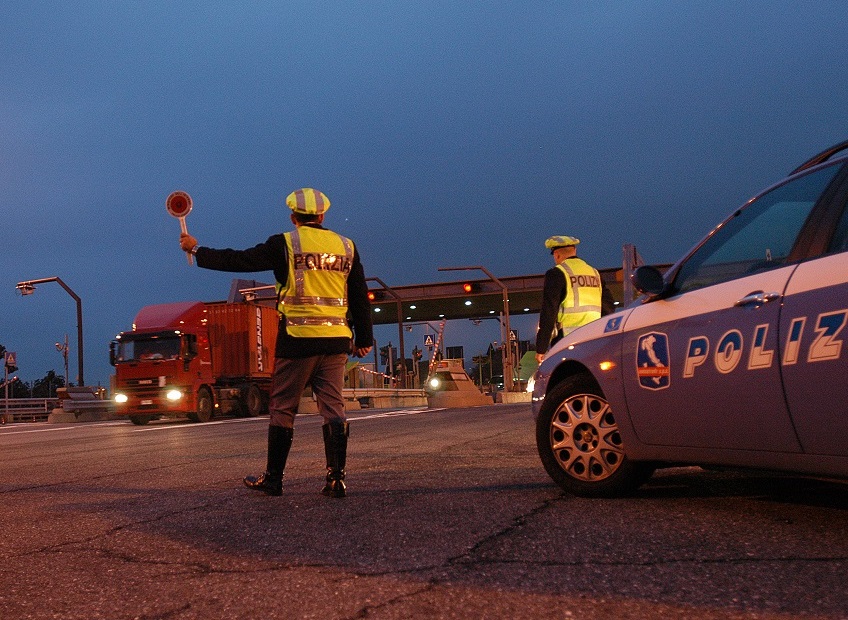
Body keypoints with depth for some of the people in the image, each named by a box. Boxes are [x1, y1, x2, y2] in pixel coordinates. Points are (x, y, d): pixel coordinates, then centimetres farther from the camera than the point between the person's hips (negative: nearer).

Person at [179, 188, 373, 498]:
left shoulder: (286, 244, -2)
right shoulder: (346, 247, 10)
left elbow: (239, 260, 0)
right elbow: (360, 297, 13)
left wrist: (197, 250, 12)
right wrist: (364, 339, 20)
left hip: (297, 339, -3)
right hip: (336, 340, 4)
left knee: (282, 408, 6)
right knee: (333, 408, 5)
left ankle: (273, 478, 13)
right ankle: (336, 479, 1)